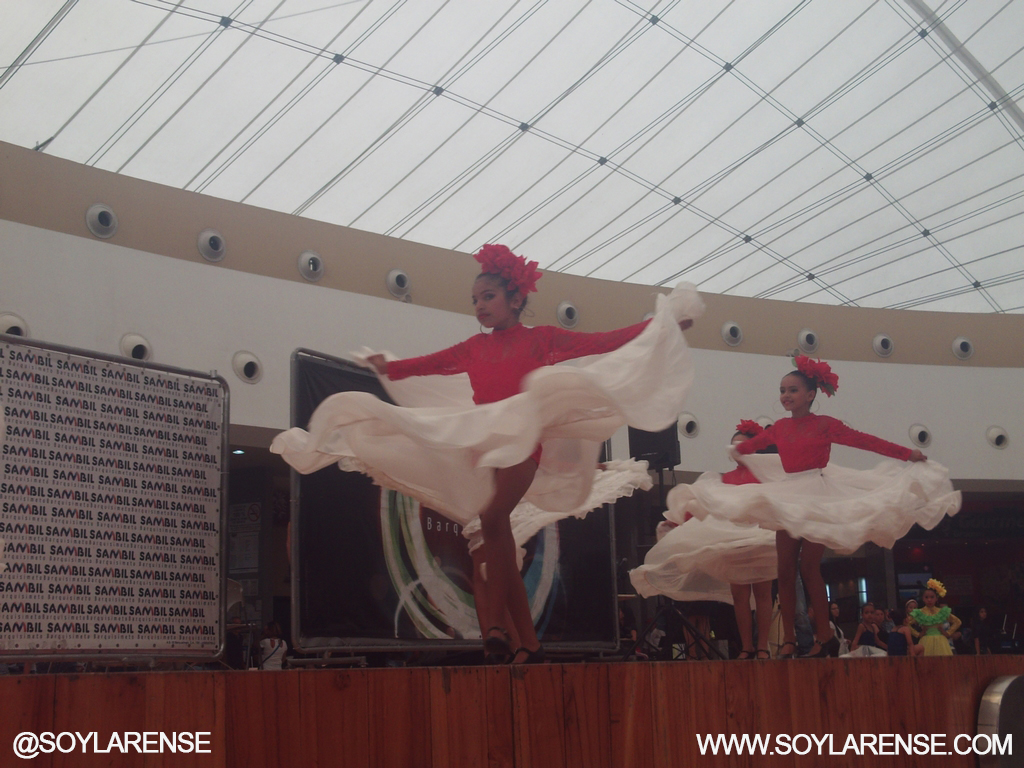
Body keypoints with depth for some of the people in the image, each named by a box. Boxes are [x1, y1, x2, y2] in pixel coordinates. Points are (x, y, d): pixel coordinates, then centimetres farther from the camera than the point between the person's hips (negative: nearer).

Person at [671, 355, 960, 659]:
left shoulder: (825, 424, -5)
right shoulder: (780, 428, 8)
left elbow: (865, 441, -8)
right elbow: (749, 445, 27)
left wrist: (907, 453, -11)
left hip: (819, 497, -5)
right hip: (789, 500, 5)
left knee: (808, 567, -10)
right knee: (785, 570, 0)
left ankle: (825, 637, 1)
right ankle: (789, 640, 5)